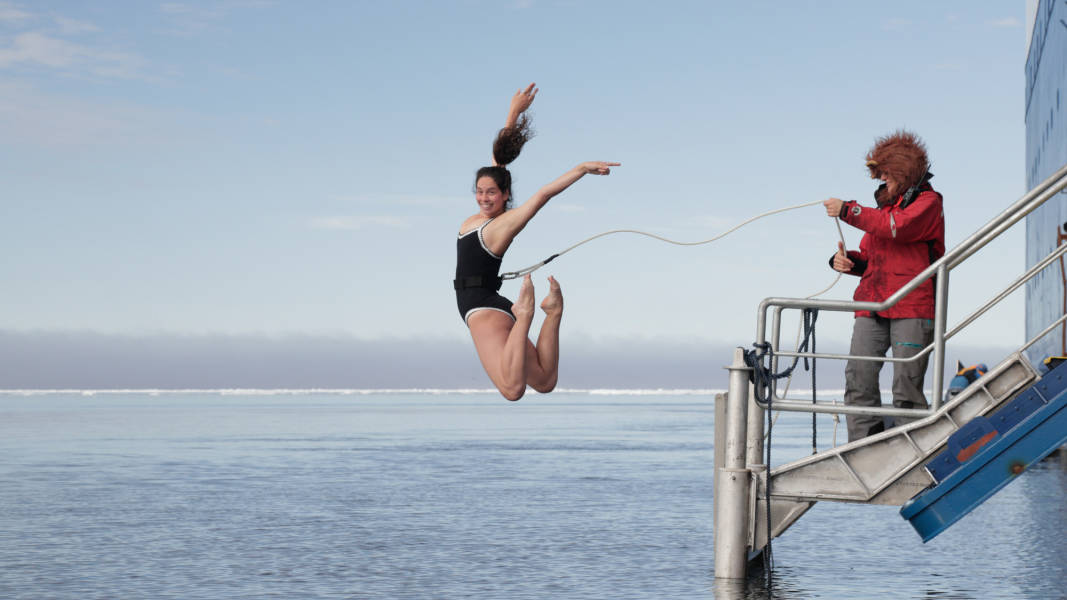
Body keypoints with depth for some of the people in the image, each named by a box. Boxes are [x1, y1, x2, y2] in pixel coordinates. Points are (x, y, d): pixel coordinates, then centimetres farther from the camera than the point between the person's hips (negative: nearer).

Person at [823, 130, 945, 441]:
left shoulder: (928, 201, 3)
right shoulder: (885, 205, 25)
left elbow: (898, 227, -17)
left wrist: (848, 211, -14)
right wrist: (847, 260, 5)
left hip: (912, 308, -6)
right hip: (873, 308, 6)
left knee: (906, 386, -8)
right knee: (859, 379, -4)